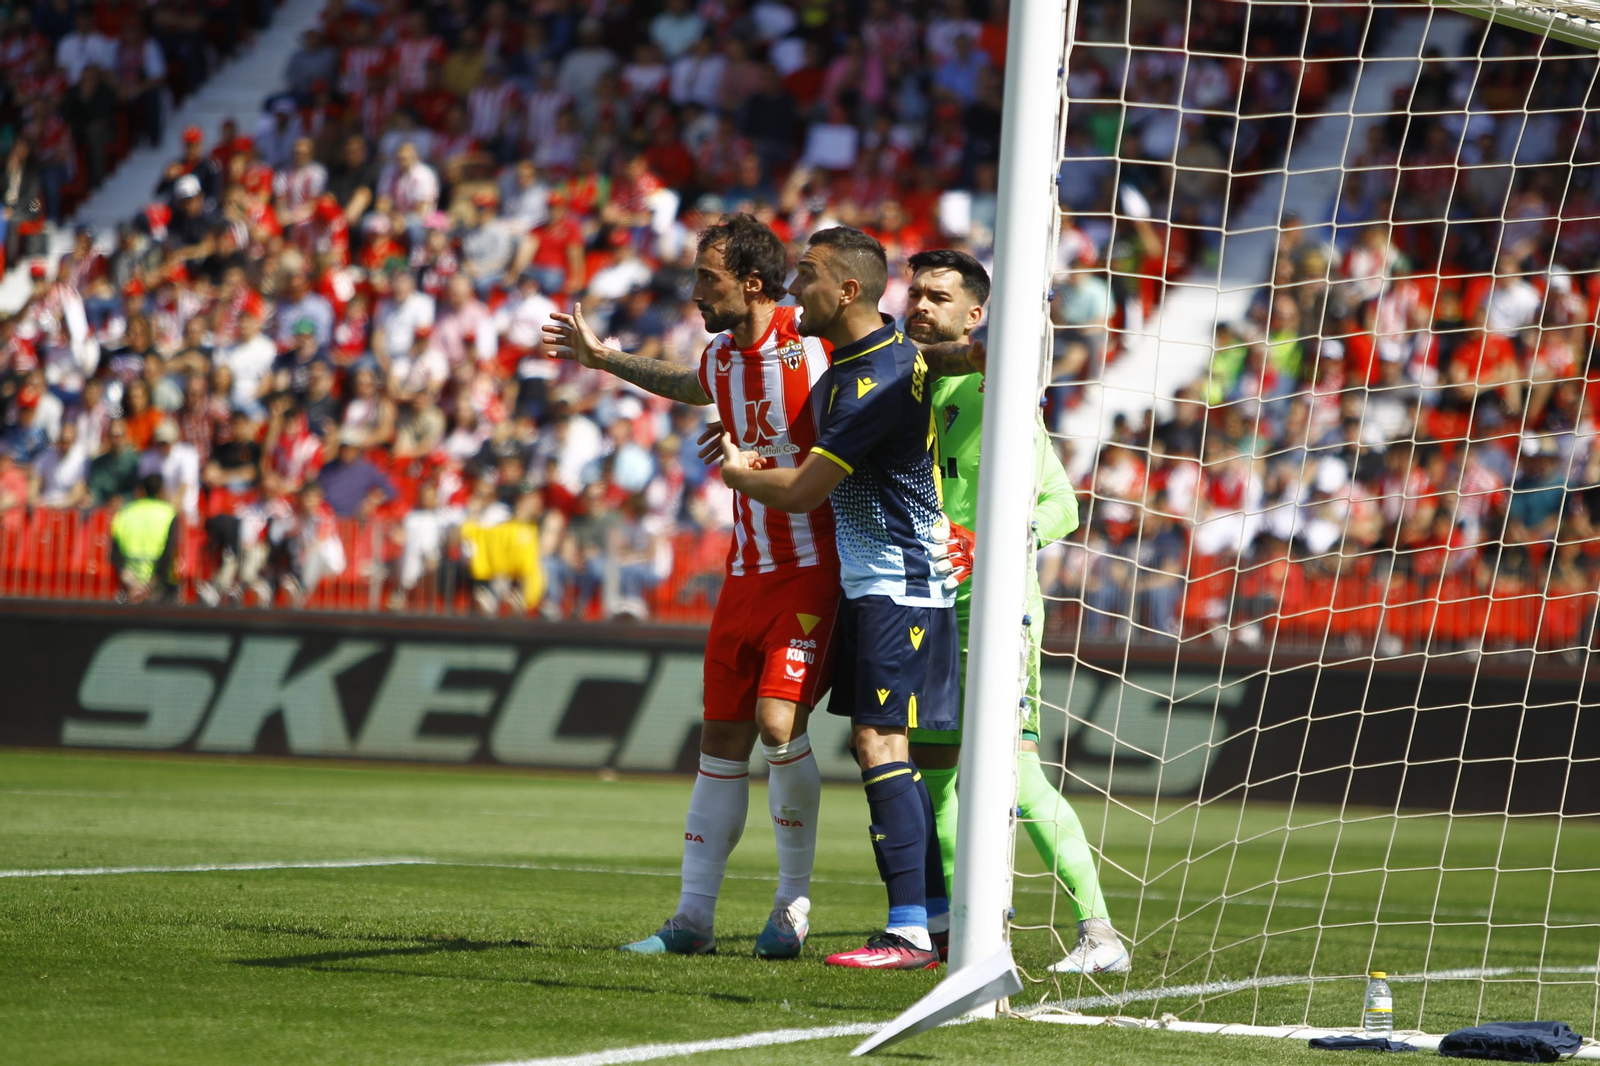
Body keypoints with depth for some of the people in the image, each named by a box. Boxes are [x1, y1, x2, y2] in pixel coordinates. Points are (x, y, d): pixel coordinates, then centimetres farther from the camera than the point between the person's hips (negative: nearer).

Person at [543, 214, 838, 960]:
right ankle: (693, 917, 8)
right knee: (722, 738, 5)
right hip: (746, 571, 7)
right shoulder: (720, 358, 10)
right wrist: (603, 358, 40)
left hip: (813, 568, -7)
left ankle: (793, 905, -2)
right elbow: (690, 387, 35)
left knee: (778, 720, -17)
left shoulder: (814, 342, -11)